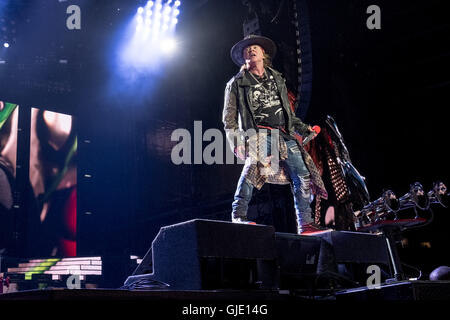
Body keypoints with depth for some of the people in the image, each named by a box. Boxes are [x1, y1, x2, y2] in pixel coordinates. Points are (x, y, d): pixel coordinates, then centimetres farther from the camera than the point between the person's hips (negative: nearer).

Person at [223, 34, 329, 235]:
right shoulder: (237, 84, 11)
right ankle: (238, 216, -34)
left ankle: (305, 224, 3)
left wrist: (304, 128, 20)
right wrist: (235, 141, -9)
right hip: (258, 134, -5)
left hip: (284, 134, 5)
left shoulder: (277, 79, 24)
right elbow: (229, 118, 5)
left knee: (302, 175, -3)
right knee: (253, 165, -32)